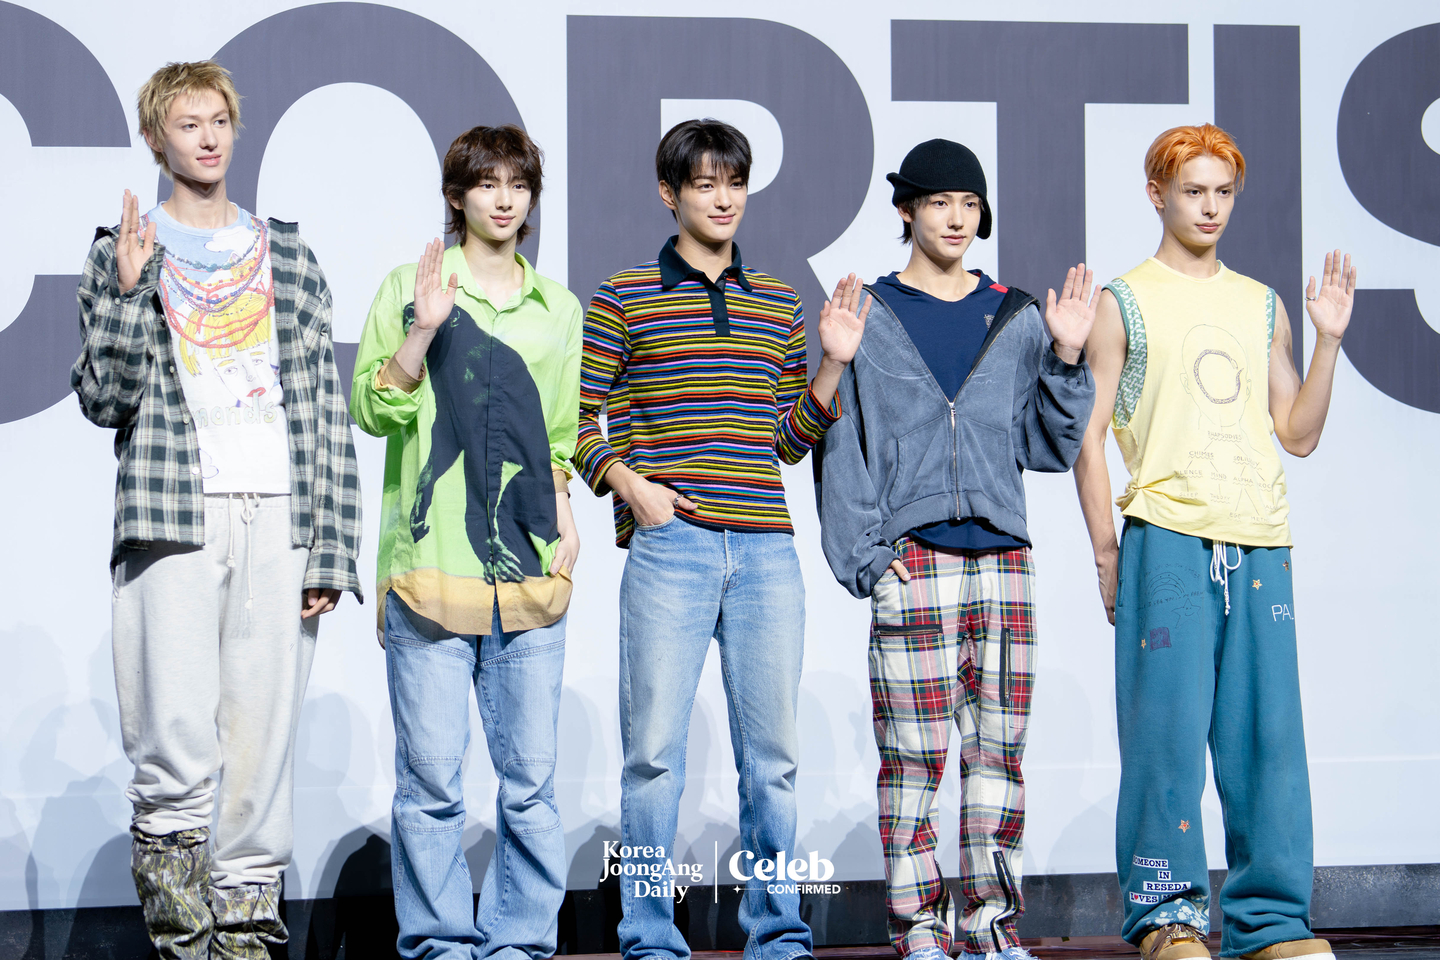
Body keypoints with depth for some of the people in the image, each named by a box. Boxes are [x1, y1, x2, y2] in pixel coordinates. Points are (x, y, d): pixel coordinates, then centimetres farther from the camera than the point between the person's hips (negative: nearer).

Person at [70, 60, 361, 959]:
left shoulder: (289, 256, 16)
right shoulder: (122, 252, 11)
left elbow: (327, 412, 11)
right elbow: (106, 399, 2)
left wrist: (332, 546, 3)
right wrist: (128, 290, -12)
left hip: (278, 521, 2)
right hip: (173, 521, -2)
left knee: (263, 742, 0)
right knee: (178, 751, -11)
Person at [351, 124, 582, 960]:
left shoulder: (558, 309, 17)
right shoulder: (412, 287, 6)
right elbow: (372, 410, -2)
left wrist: (562, 506, 9)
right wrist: (422, 330, -14)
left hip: (530, 570, 3)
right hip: (432, 567, -3)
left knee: (532, 773, 1)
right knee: (432, 773, -3)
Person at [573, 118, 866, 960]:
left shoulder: (779, 304, 16)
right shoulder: (624, 299, 5)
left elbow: (791, 439, 17)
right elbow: (577, 418, 4)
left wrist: (833, 363, 5)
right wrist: (627, 483, -10)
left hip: (767, 549, 4)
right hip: (668, 545, -3)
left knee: (772, 752, 6)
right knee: (656, 749, -3)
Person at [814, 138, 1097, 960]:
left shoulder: (1017, 320, 14)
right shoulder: (868, 318, 5)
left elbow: (1053, 445, 14)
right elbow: (841, 446, 2)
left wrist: (1066, 357, 0)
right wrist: (867, 557, -7)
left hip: (1003, 555, 3)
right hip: (914, 556, -3)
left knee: (1000, 745, 3)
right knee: (915, 752, -6)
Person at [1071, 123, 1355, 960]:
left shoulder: (1263, 305, 18)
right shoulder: (1124, 303, 6)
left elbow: (1299, 434, 16)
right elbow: (1088, 433, 2)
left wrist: (1329, 339, 6)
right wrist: (1106, 551, -5)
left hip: (1260, 545, 4)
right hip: (1166, 538, -4)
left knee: (1270, 735, 1)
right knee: (1167, 733, -7)